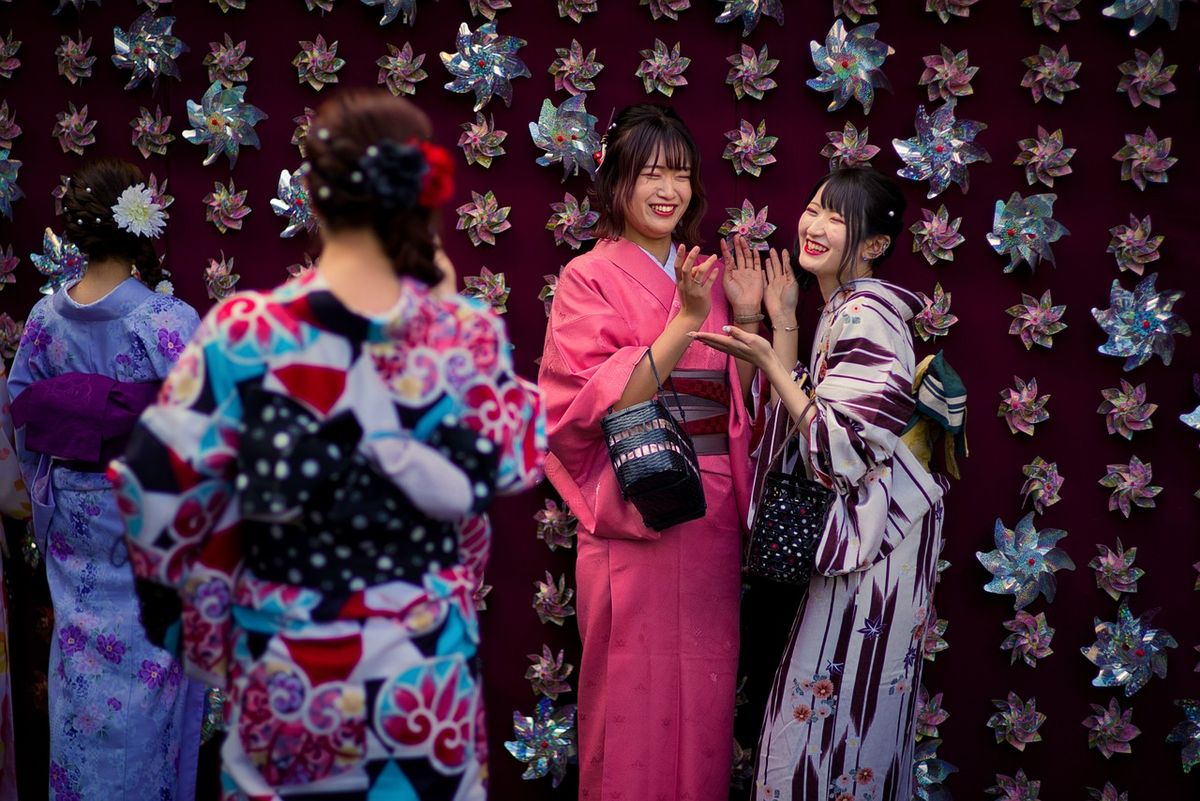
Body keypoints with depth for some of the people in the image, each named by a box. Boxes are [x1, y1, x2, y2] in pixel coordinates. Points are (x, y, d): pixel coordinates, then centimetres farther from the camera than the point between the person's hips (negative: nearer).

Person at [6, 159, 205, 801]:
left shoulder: (45, 318, -4)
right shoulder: (169, 321, -18)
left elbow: (22, 423, 5)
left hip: (73, 520, 5)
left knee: (80, 674, 16)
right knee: (148, 674, 8)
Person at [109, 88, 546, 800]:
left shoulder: (244, 332, -16)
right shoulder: (468, 332, -12)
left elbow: (160, 489, -14)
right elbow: (514, 466, 3)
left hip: (288, 673, -1)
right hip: (428, 666, 1)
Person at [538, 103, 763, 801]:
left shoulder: (706, 274, 12)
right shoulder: (590, 278, -5)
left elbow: (739, 397, 12)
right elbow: (602, 404, -16)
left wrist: (747, 317, -3)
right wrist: (685, 320, -20)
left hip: (712, 508, 5)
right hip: (634, 503, -5)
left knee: (705, 686, 10)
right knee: (634, 690, 2)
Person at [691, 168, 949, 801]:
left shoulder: (864, 316, -18)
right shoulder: (841, 309, 12)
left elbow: (843, 450, -22)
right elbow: (800, 423, 9)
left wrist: (768, 361, -23)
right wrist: (783, 325, 5)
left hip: (872, 536, -10)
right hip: (854, 532, 10)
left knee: (836, 710, -2)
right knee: (837, 709, 16)